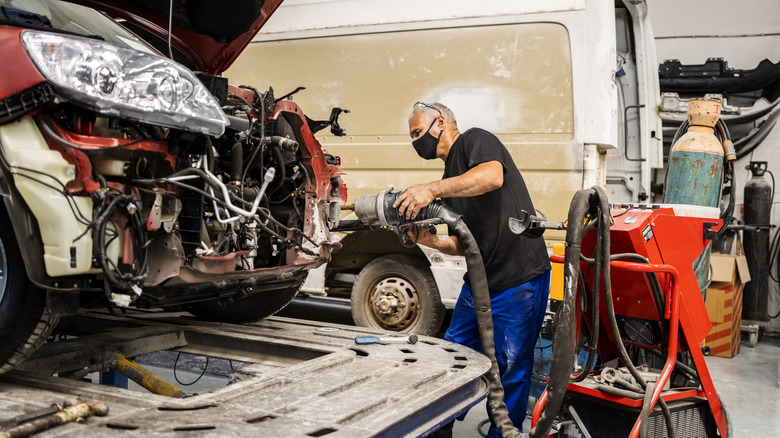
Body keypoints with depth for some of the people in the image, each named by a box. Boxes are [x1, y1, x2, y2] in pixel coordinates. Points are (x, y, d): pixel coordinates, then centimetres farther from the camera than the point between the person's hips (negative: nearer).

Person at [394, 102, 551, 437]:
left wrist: (431, 189, -29)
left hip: (520, 279, -9)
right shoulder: (449, 178, 20)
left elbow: (492, 176, -28)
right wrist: (432, 241, -2)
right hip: (479, 282, 9)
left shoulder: (474, 140, -4)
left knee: (511, 366, 0)